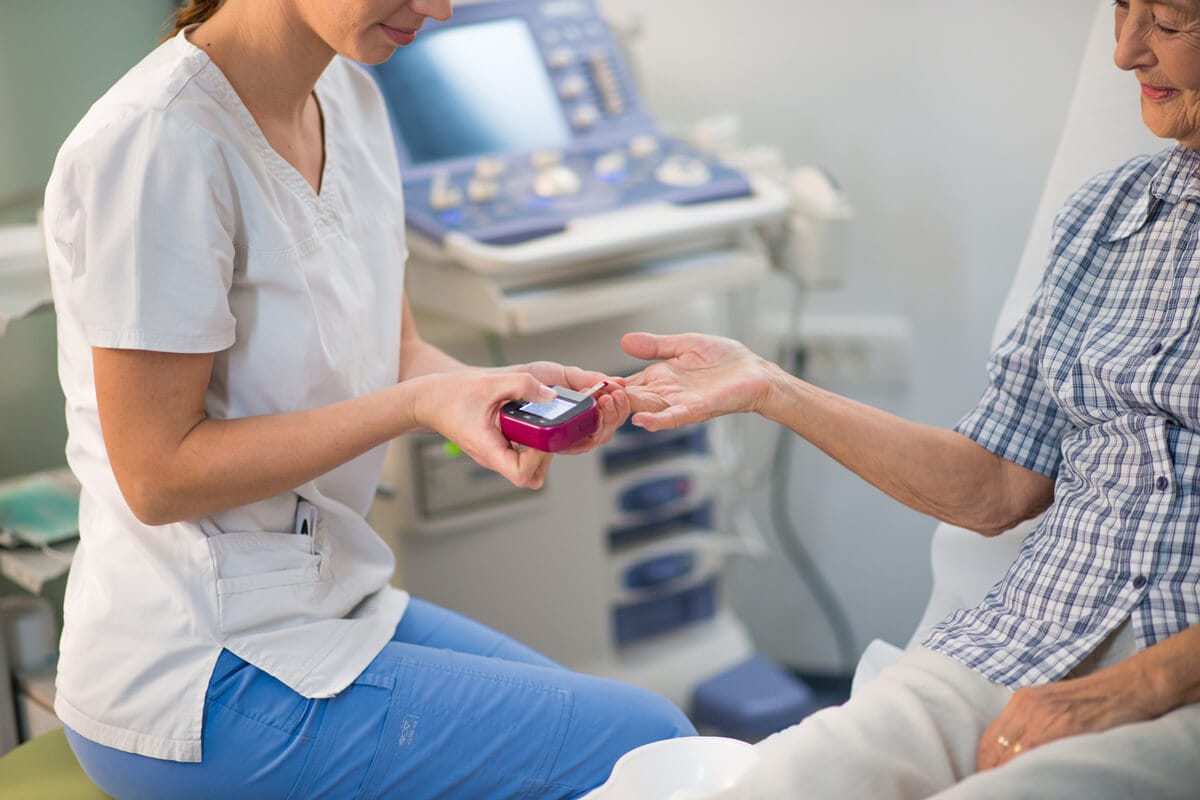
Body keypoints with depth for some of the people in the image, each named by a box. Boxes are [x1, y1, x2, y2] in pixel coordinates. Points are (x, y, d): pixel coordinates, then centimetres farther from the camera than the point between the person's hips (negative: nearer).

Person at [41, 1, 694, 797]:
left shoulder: (349, 98, 4)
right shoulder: (157, 142, -22)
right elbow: (159, 477, -20)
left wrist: (500, 388, -11)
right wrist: (418, 405, -24)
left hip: (327, 599, 9)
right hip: (200, 678, -9)